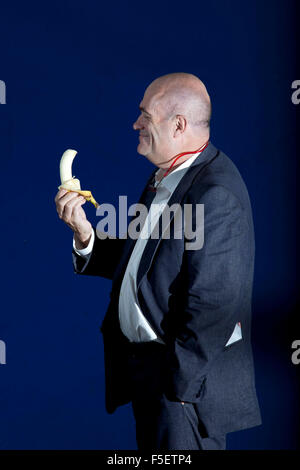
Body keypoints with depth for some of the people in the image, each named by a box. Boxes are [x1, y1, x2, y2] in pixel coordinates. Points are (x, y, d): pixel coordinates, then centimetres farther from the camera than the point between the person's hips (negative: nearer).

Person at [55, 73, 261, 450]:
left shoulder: (216, 193, -23)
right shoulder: (163, 178, 9)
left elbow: (214, 305, -25)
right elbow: (134, 261, 11)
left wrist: (178, 384, -19)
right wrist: (85, 231, -4)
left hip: (187, 377, -9)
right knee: (152, 449, 21)